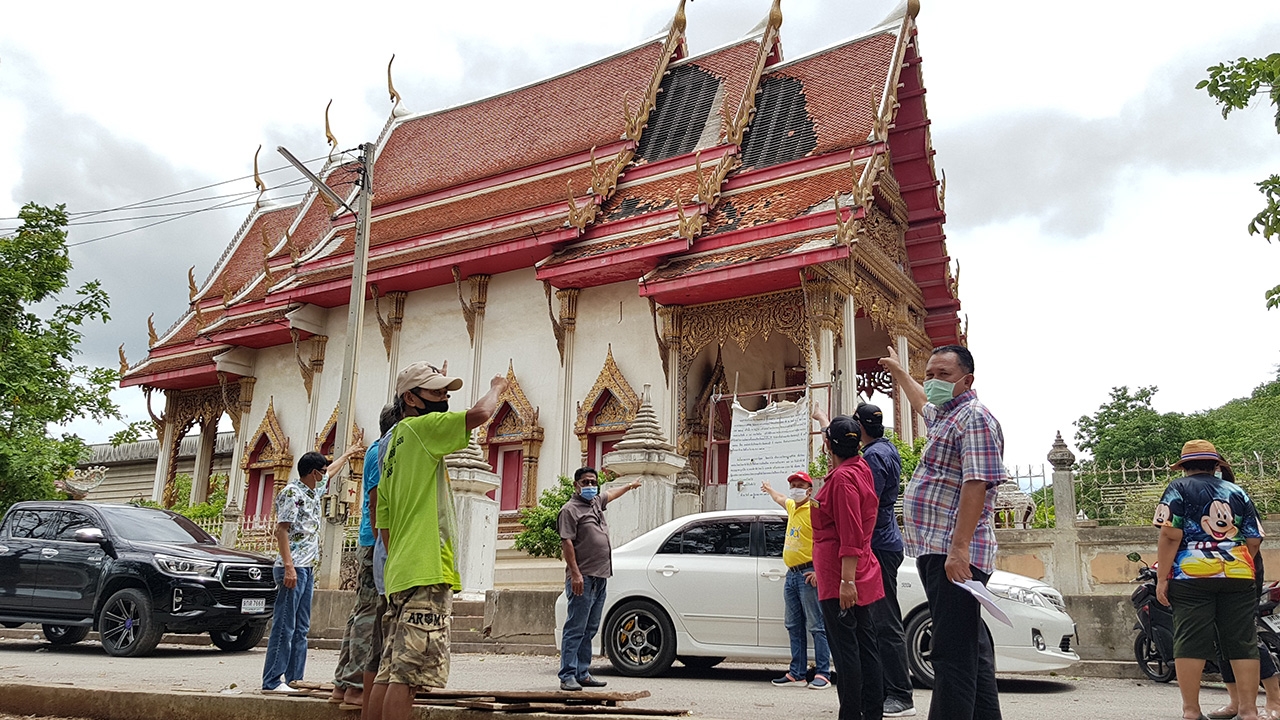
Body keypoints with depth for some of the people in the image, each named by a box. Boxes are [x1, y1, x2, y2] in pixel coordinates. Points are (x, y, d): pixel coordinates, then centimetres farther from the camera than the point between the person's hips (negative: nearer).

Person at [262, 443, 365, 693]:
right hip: (293, 569, -10)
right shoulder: (292, 493, -10)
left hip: (307, 569, 10)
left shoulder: (313, 491, 17)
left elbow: (331, 470, 37)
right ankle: (271, 682, -6)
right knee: (284, 628, -9)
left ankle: (294, 680, 13)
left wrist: (348, 453, 51)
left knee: (300, 629, 10)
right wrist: (289, 567, -23)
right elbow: (281, 530, -17)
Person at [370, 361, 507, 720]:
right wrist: (496, 388, 5)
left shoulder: (391, 449, 23)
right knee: (407, 676, -11)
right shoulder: (418, 428, -4)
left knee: (388, 674, 9)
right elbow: (480, 414, -15)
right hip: (426, 573, -10)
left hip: (398, 574, 10)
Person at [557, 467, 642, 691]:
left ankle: (583, 674, 15)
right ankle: (567, 676, -7)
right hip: (583, 579, -9)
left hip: (600, 578, 9)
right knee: (575, 628, -9)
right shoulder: (570, 510, -6)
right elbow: (567, 543, -14)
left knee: (590, 629, 10)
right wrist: (575, 574, -21)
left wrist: (630, 486, 58)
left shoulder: (596, 502, 19)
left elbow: (611, 494, 42)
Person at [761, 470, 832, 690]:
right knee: (795, 627, 8)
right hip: (791, 574, 9)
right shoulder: (792, 507, 16)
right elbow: (781, 499, 42)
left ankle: (823, 674, -4)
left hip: (808, 574, -9)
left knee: (816, 626, -6)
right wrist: (769, 490, 59)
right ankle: (797, 674, 12)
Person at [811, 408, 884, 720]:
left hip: (840, 579, -10)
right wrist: (821, 417, 50)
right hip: (860, 577, 10)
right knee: (865, 644, 11)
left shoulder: (842, 478, -17)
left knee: (844, 647, -7)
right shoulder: (860, 467, 10)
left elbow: (851, 536, -23)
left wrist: (847, 580, -24)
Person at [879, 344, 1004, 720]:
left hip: (954, 554, -11)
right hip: (935, 550, 11)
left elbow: (977, 483, -20)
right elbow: (924, 402, 47)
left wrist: (959, 547, -26)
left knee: (954, 654, -13)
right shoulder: (944, 415, 22)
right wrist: (899, 372, 61)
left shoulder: (974, 417, -9)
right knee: (972, 649, 14)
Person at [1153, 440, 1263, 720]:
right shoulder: (1238, 492, 14)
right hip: (1238, 576, 4)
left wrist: (1162, 578, -6)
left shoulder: (1179, 489, 2)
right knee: (1243, 644, 7)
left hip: (1192, 575, -3)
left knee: (1190, 643, -2)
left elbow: (1170, 535, -9)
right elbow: (1254, 541, 10)